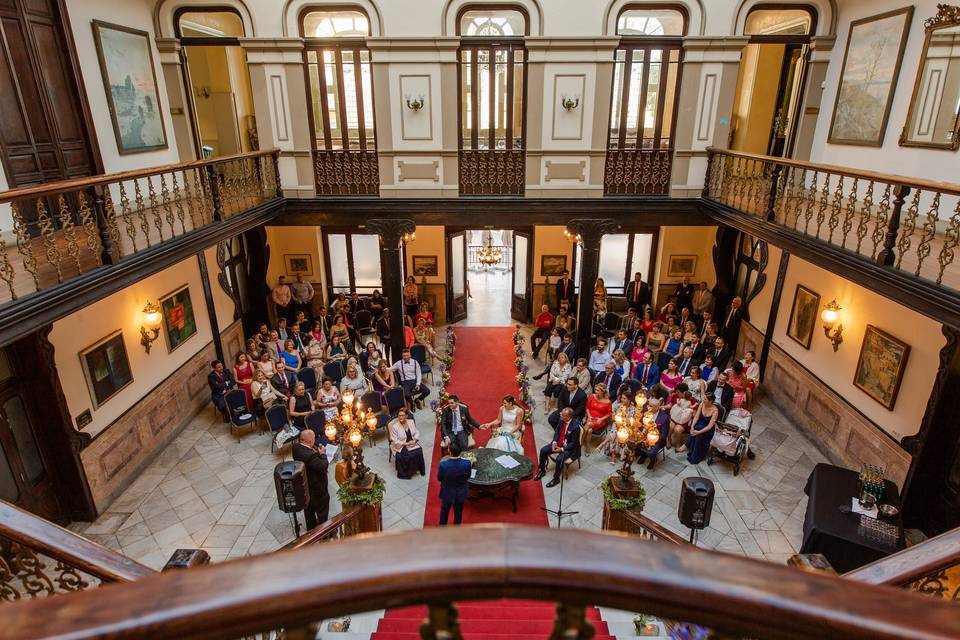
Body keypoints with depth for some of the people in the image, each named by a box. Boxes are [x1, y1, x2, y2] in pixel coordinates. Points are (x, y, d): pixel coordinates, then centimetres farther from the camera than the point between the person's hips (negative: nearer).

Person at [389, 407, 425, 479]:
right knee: (409, 455, -29)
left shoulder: (411, 422, 2)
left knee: (419, 451, -23)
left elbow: (417, 433, 7)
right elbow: (395, 441, -14)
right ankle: (408, 472, -6)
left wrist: (414, 440, -12)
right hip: (401, 446, -4)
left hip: (412, 443, 4)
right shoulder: (394, 426, -13)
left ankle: (418, 468, -3)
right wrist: (406, 444, -20)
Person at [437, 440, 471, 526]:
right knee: (458, 512, 26)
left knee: (444, 511, 28)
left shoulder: (443, 464, -32)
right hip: (461, 493, 1)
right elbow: (468, 477, -9)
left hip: (447, 493, -1)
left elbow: (439, 479, -14)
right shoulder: (467, 463, -29)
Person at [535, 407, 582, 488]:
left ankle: (556, 478, -4)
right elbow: (556, 432, 5)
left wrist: (562, 449, -23)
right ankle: (542, 470, 15)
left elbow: (574, 443, -19)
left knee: (559, 459, -29)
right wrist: (554, 442, -10)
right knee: (543, 450, -6)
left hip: (569, 448, -7)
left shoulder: (575, 427, -28)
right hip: (558, 443, 7)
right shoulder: (561, 420, -9)